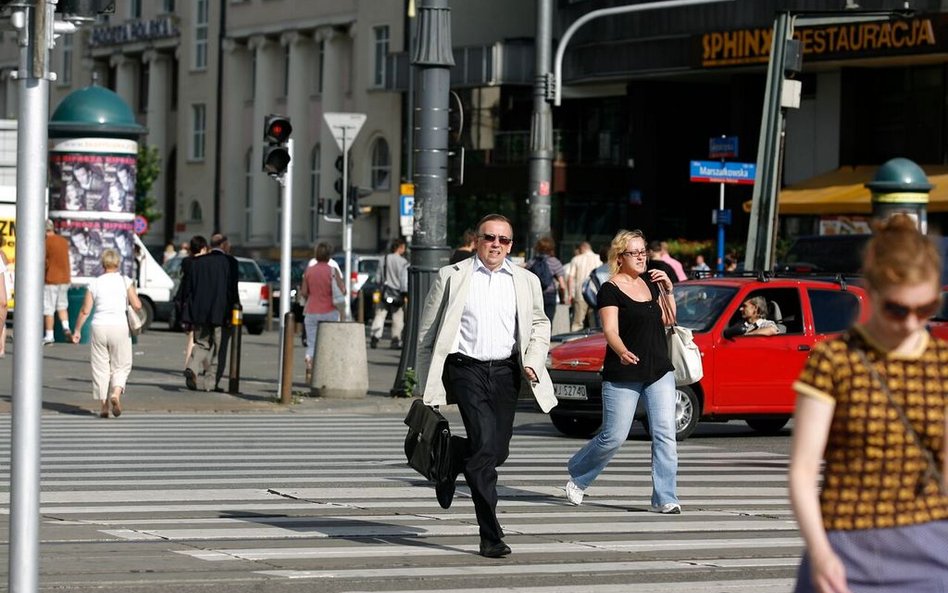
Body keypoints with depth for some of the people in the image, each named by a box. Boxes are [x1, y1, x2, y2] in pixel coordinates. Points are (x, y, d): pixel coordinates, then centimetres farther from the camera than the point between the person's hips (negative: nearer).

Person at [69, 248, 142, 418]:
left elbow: (85, 311, 1)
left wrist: (77, 330, 11)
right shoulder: (125, 281, -2)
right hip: (119, 326, -1)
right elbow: (137, 306, -7)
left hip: (99, 327, 1)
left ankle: (103, 405, 7)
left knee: (100, 367, 9)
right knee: (121, 366, 10)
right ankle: (116, 393, -15)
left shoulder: (94, 283, 2)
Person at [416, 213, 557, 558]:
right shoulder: (452, 277, 4)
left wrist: (533, 361, 4)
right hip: (467, 369, -4)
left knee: (498, 451, 4)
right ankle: (490, 535, -10)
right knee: (485, 445, -17)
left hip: (505, 372, 4)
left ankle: (451, 463, 39)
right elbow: (428, 332, 6)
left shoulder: (526, 282, 12)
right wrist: (427, 384, 3)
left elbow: (540, 325, 23)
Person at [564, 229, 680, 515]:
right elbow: (610, 330, -20)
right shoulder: (610, 290, -9)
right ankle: (577, 477, 25)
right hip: (623, 376, -5)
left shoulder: (649, 281, 11)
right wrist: (622, 352, -40)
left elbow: (667, 320, 17)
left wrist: (667, 290, 3)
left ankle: (664, 499, -6)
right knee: (614, 437, -1)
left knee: (665, 434, -7)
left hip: (659, 372, 5)